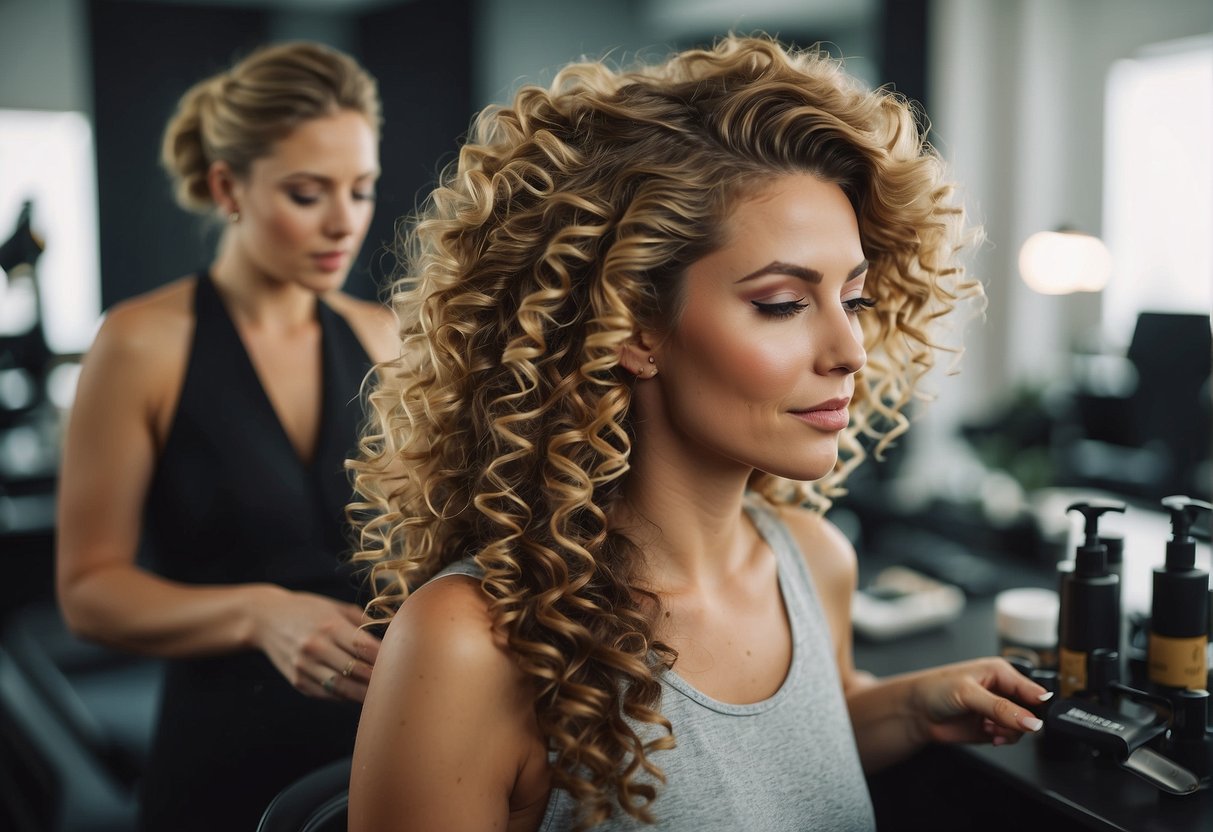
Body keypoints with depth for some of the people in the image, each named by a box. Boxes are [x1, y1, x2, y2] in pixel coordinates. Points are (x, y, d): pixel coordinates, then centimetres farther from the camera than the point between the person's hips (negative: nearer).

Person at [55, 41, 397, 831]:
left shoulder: (383, 341, 0)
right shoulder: (144, 344, -10)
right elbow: (89, 589, -8)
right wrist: (258, 613, -23)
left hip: (387, 741, 4)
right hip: (228, 757, -3)